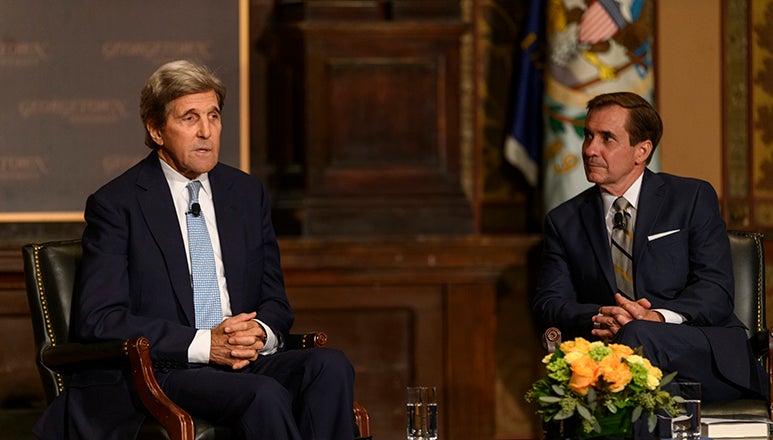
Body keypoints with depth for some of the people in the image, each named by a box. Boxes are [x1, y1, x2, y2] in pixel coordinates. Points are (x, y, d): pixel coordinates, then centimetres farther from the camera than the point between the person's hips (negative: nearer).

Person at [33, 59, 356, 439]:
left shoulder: (248, 193, 16)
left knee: (331, 365, -26)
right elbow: (98, 319, -8)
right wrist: (203, 344, -17)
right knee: (264, 395, -34)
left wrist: (261, 333, -7)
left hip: (248, 360, 5)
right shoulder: (115, 205, 0)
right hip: (164, 371, -5)